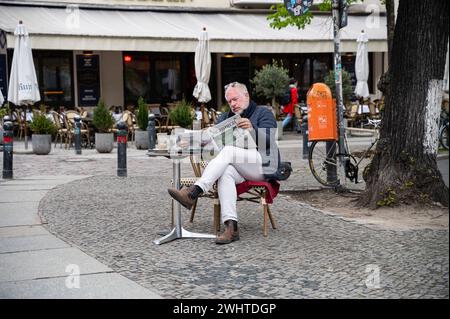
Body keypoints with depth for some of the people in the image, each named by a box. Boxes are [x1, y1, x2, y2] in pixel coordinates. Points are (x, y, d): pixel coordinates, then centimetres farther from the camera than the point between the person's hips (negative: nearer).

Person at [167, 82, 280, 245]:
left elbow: (268, 141, -5)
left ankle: (193, 192, -44)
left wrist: (252, 130, -23)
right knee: (226, 172, -33)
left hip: (263, 164, -4)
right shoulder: (224, 118, 29)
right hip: (238, 171, 4)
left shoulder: (264, 112, 12)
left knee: (228, 151, -30)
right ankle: (231, 227, -45)